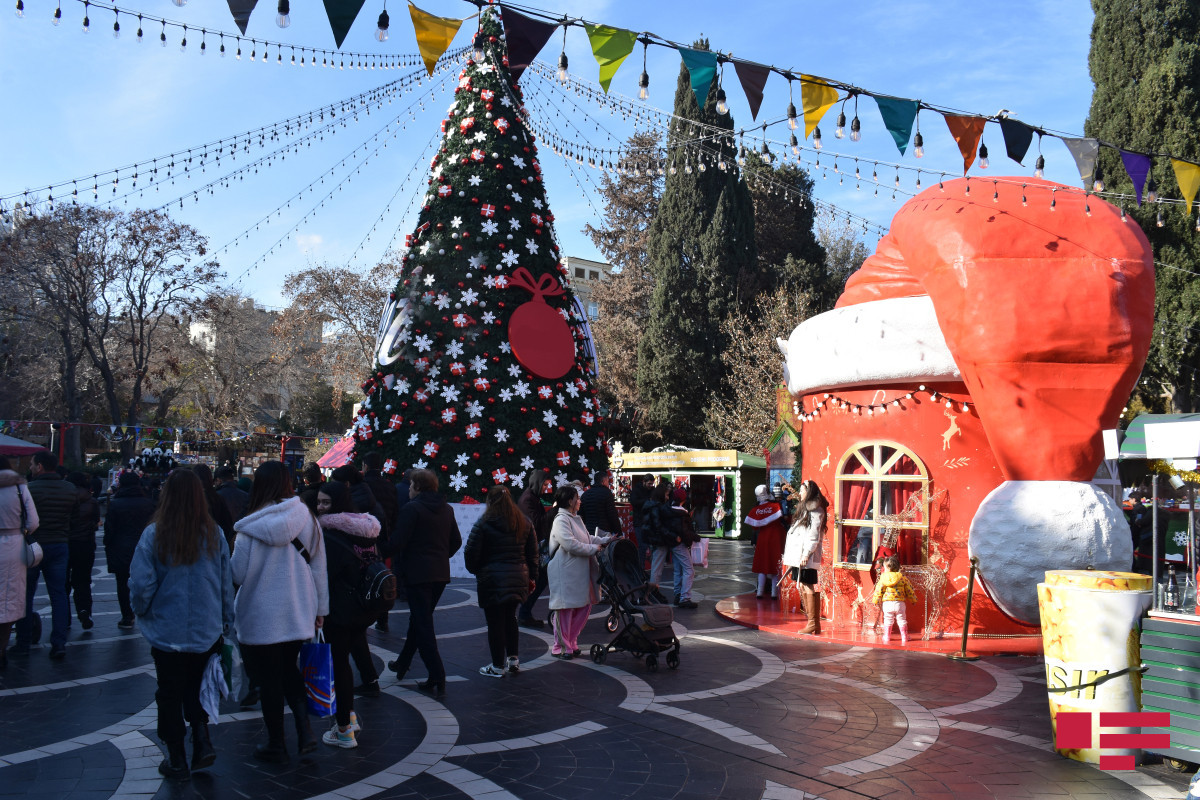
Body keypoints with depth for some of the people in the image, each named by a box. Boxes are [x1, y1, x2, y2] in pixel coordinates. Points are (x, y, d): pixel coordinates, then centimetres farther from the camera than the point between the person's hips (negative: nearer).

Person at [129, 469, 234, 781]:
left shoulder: (154, 534, -15)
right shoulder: (214, 534, -6)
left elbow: (141, 584, -13)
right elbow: (227, 583, 1)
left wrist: (142, 612, 8)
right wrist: (226, 622, 13)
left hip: (167, 633, -2)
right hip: (208, 632, 2)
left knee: (170, 695, 14)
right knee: (196, 689, 23)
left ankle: (177, 761, 23)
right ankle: (202, 741, 9)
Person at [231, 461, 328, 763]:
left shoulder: (251, 528, -16)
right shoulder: (308, 520, -4)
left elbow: (237, 574, -10)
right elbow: (319, 568, 2)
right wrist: (321, 609, 11)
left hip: (261, 617, -4)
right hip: (299, 615, 4)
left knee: (269, 681, 11)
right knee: (288, 670, 22)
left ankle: (276, 744, 22)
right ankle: (305, 729, 8)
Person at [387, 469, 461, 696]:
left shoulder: (411, 508, -13)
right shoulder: (446, 509, 9)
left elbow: (398, 542, -16)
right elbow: (456, 541, 12)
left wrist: (396, 562, 0)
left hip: (416, 573, -7)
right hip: (441, 574, 7)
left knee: (423, 625, -3)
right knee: (420, 619, 21)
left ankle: (437, 679, -7)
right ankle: (403, 663, 36)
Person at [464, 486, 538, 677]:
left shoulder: (483, 524, -9)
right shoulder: (524, 523, 6)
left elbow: (471, 553, -7)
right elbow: (533, 552, 10)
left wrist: (474, 570, 11)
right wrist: (531, 576, 16)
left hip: (492, 580, -5)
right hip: (518, 578, 5)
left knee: (495, 621, 4)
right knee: (510, 617, 21)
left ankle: (498, 666, 11)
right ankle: (513, 658, 23)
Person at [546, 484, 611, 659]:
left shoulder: (575, 518, 15)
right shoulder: (561, 520, -15)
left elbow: (587, 537, 25)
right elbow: (571, 544, -22)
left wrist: (605, 540, 14)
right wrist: (593, 549, -12)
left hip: (580, 572, 10)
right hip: (565, 573, -10)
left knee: (584, 606, 11)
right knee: (565, 609, -1)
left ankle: (571, 643, 23)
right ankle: (561, 647, 9)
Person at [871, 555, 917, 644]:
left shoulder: (883, 578, -2)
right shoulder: (902, 577, 2)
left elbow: (878, 590, 0)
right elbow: (909, 590, 10)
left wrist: (875, 600, 13)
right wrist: (913, 599, 24)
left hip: (887, 603, -1)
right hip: (899, 603, 1)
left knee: (887, 621, 10)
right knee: (902, 621, 11)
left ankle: (887, 637, 12)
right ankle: (904, 637, 14)